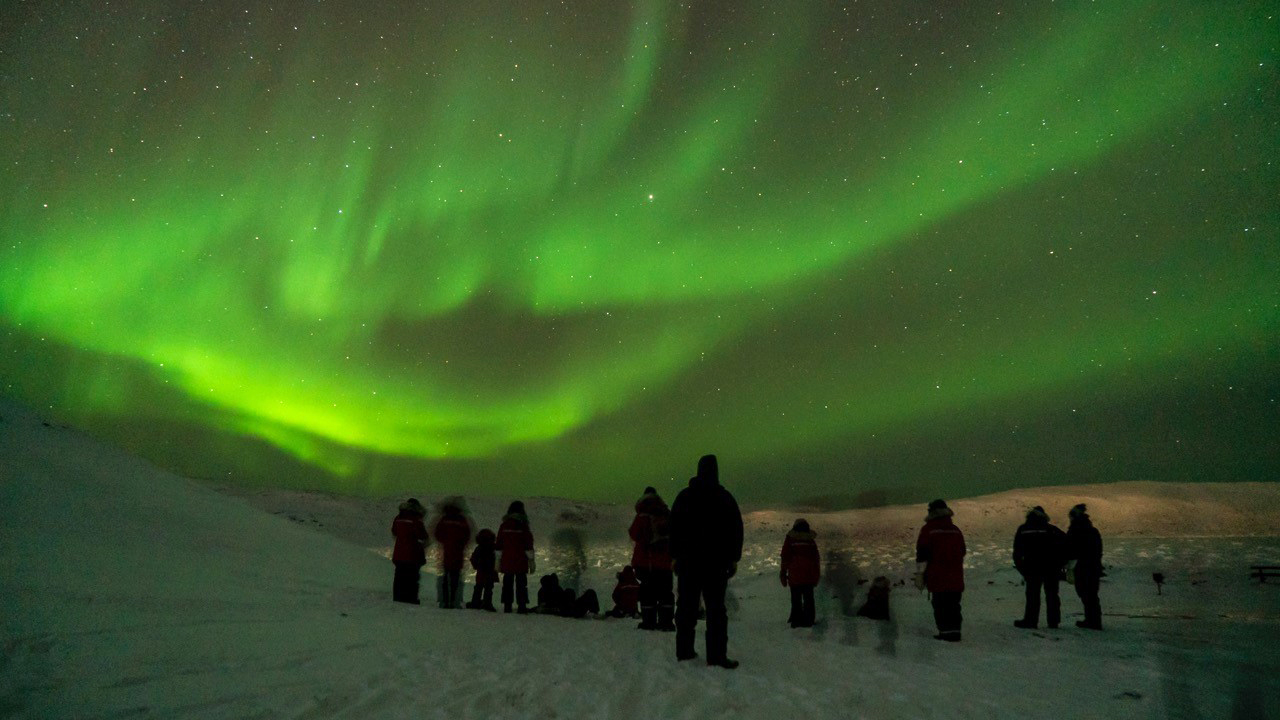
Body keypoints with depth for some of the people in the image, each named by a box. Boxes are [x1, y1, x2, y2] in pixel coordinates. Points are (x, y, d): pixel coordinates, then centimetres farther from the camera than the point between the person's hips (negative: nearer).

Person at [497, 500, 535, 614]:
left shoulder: (503, 526, 4)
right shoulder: (523, 526, -6)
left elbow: (499, 546, 8)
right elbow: (529, 545, -5)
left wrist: (498, 561, 13)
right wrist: (531, 561, 0)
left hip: (506, 562, 3)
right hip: (520, 562, -3)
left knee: (507, 583, 9)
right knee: (521, 584, 1)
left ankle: (507, 606, 7)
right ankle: (522, 606, -4)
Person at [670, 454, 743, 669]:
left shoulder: (684, 496, 5)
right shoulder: (725, 498, 0)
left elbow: (674, 528, 5)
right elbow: (736, 529, -1)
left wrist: (674, 556, 8)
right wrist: (734, 558, 3)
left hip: (688, 560, 2)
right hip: (716, 561, -2)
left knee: (686, 605, 9)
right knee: (716, 608, -2)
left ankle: (684, 650, 12)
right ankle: (716, 654, -7)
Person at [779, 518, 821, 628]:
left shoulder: (790, 540, -1)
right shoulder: (811, 541, 5)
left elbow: (785, 557, 0)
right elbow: (817, 559, 9)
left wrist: (783, 574, 6)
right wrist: (817, 575, 17)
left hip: (795, 575, -2)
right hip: (809, 575, 2)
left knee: (796, 598, 6)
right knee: (808, 597, 10)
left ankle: (796, 619, 7)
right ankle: (808, 620, 12)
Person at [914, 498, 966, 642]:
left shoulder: (928, 530, -6)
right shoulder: (956, 530, 12)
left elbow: (922, 554, -10)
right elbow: (962, 552, 22)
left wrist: (919, 575, -7)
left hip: (937, 577, -5)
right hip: (956, 577, 5)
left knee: (940, 604, 0)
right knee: (953, 604, 10)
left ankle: (946, 630, -2)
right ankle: (954, 630, 10)